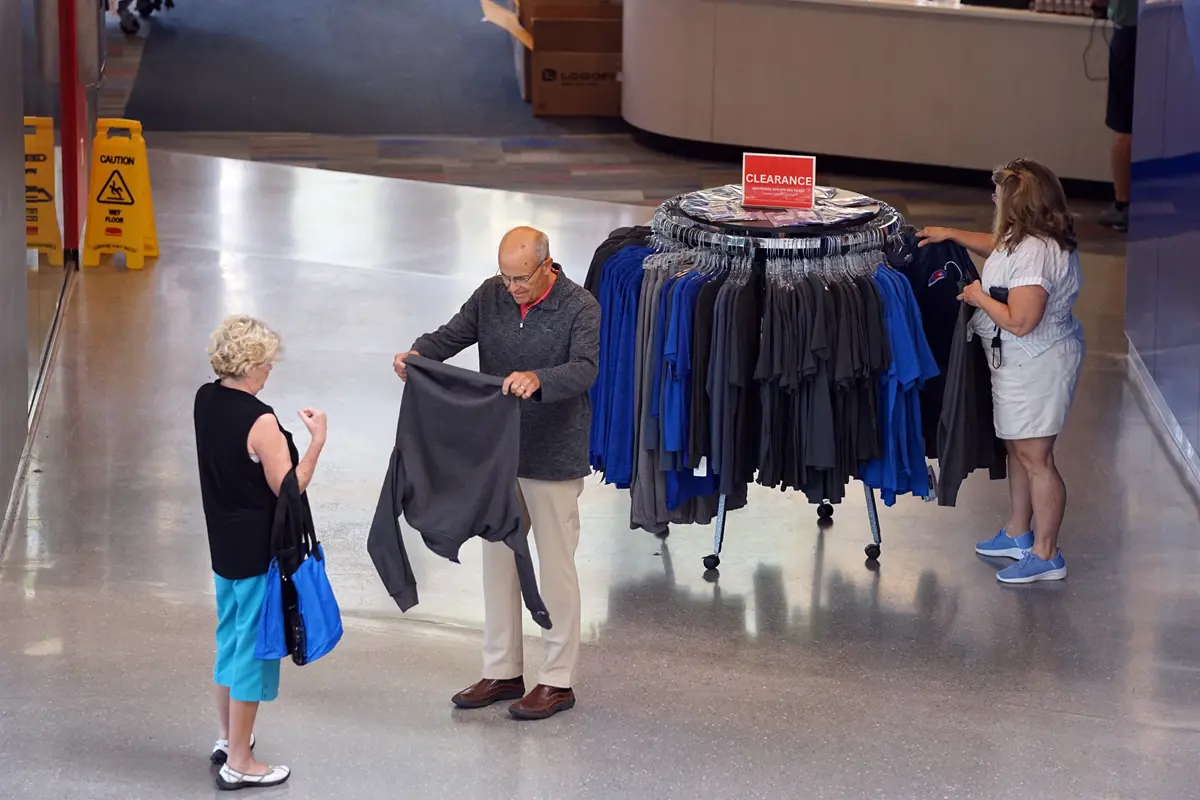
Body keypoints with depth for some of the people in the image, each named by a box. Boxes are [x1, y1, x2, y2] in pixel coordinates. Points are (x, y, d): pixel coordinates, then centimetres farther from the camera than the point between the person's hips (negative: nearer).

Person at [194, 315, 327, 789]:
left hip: (223, 544, 8)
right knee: (254, 645, 2)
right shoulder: (260, 421, -26)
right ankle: (238, 763, 9)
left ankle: (229, 739, 37)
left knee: (230, 637, 22)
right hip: (259, 550, -8)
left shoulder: (206, 400, -1)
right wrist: (317, 441, -14)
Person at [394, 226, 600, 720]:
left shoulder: (580, 308, -15)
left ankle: (558, 681, 11)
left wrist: (537, 379, -46)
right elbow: (452, 335, -3)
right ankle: (503, 672, 24)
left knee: (555, 566, 2)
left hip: (553, 459, -6)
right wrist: (417, 354, -25)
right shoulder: (491, 296, 1)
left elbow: (586, 369, -27)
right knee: (499, 560, 13)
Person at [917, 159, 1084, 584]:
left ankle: (1046, 555, 10)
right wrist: (951, 235, 25)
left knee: (1035, 458, 0)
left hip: (1038, 367, -11)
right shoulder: (1025, 238, 3)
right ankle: (1018, 534, 38)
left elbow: (1019, 322, -32)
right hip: (1022, 363, 11)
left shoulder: (1035, 253, -30)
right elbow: (998, 245, 28)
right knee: (1019, 449, 22)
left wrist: (979, 297, -17)